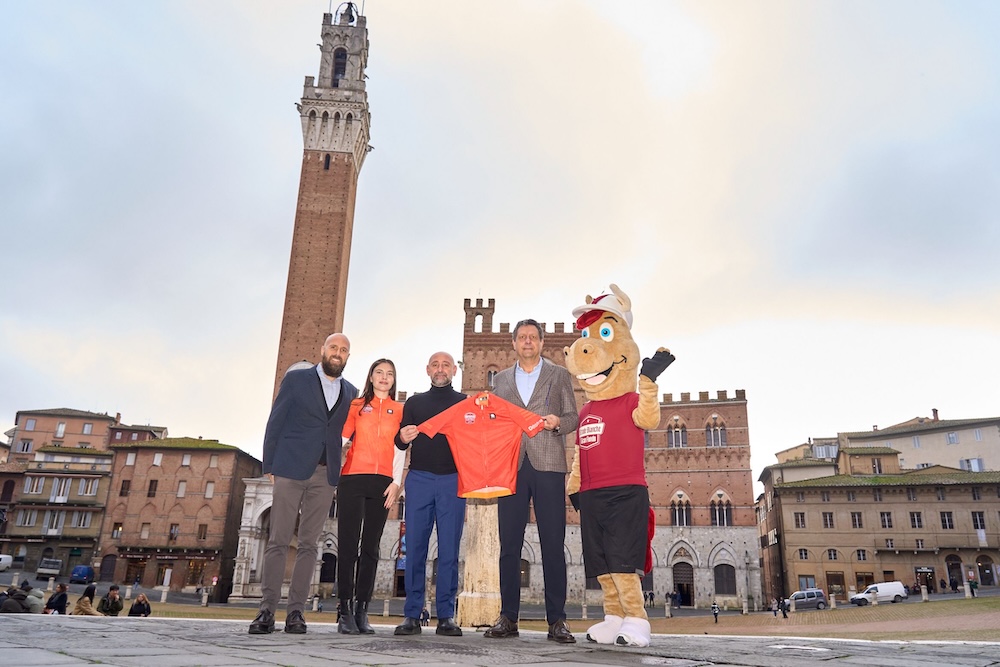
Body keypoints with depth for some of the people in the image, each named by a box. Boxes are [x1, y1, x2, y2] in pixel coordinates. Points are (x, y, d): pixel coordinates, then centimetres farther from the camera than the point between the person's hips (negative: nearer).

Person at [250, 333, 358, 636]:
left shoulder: (350, 393, 14)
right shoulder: (296, 379, 5)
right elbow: (275, 423, 3)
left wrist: (341, 473, 1)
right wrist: (269, 466, -2)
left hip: (325, 475, 3)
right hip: (291, 470, -3)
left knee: (308, 545, 3)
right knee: (278, 541, -3)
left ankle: (295, 611, 7)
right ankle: (267, 610, 0)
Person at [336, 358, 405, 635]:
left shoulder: (400, 410, 12)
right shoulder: (357, 405, 12)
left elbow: (400, 448, 8)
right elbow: (342, 438, 5)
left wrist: (396, 482, -1)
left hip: (382, 484, 1)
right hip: (353, 479, -1)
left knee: (371, 547, 2)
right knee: (348, 545, -4)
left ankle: (361, 611, 6)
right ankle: (345, 611, 0)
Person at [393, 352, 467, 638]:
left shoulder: (465, 403, 13)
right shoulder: (414, 403, 17)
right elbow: (401, 443, 10)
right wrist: (402, 437, -13)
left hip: (453, 481, -1)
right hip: (419, 479, 1)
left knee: (449, 548, -2)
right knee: (415, 547, -1)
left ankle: (446, 616, 3)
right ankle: (412, 615, 5)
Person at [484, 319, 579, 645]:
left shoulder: (559, 375, 13)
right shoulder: (501, 379, 19)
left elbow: (573, 417, 8)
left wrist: (557, 423, -13)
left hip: (548, 466, -2)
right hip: (511, 466, 2)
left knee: (553, 544, -3)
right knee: (509, 544, 2)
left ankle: (557, 619, 3)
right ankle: (508, 617, 8)